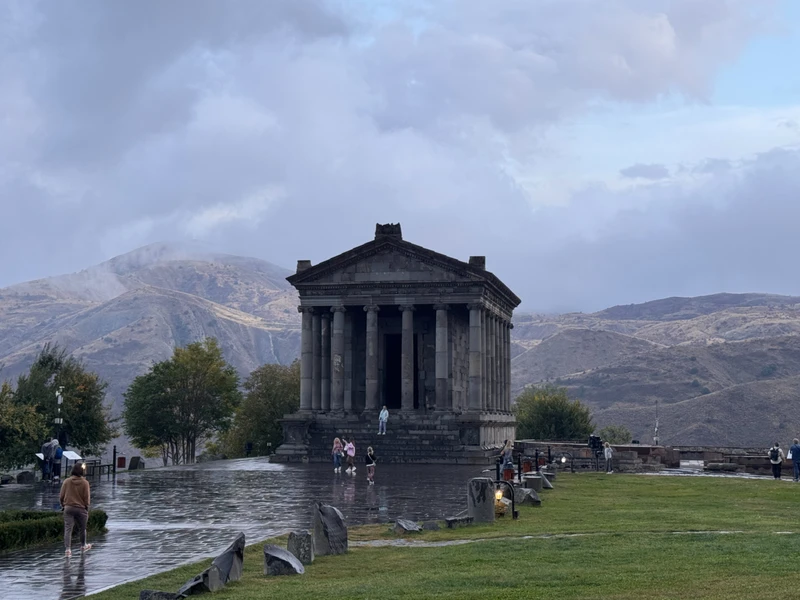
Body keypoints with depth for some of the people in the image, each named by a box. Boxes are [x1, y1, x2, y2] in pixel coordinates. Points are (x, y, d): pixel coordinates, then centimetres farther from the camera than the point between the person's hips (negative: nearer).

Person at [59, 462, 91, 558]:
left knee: (68, 529, -2)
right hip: (81, 509, -1)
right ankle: (83, 546, 36)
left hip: (68, 508, 1)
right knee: (82, 529, 18)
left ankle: (67, 549, -12)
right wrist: (86, 509, 7)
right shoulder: (85, 483, -10)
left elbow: (61, 496, 1)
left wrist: (63, 505, 16)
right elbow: (87, 498, -5)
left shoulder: (66, 481, -4)